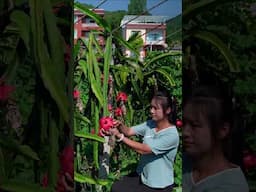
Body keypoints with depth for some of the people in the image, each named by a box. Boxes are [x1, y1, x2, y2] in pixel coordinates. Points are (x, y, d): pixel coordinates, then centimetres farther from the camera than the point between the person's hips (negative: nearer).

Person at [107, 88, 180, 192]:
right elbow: (129, 131, -4)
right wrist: (120, 125, -26)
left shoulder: (172, 135, -26)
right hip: (142, 175, 6)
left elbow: (143, 149, -29)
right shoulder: (150, 124, -3)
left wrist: (119, 136, -30)